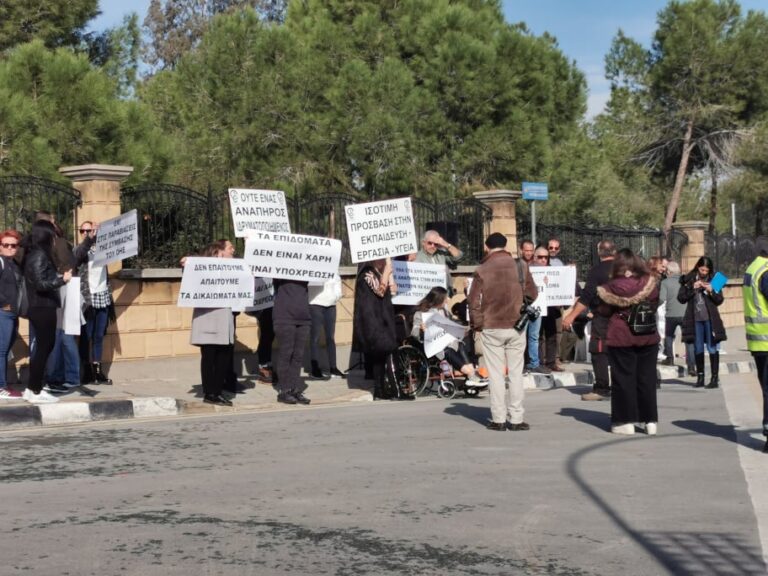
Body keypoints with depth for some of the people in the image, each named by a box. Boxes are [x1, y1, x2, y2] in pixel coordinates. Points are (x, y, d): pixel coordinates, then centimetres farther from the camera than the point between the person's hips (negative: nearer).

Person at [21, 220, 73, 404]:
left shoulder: (34, 254, 13)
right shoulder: (40, 256, -16)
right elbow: (40, 284, -22)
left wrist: (57, 277, 21)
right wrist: (62, 280, -27)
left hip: (39, 308, 10)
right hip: (43, 308, -10)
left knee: (44, 347, 16)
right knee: (44, 348, -4)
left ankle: (32, 388, 21)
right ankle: (36, 392, 1)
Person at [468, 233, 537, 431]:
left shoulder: (481, 270, -7)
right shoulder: (520, 266, -2)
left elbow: (474, 301, -6)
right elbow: (532, 294, 6)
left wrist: (477, 325, 6)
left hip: (491, 328, -1)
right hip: (516, 327, 1)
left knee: (496, 374, 5)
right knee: (516, 373, 8)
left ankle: (498, 419, 6)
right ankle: (516, 418, 7)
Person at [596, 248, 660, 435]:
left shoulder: (613, 286, -14)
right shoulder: (650, 283, -4)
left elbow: (603, 311, -5)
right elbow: (655, 305, 10)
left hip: (621, 338, -3)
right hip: (648, 336, 3)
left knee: (624, 378, 5)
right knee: (647, 378, 10)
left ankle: (626, 421, 5)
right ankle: (650, 420, 12)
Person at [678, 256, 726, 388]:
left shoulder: (713, 279, 2)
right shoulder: (688, 279, 3)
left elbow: (719, 300, 4)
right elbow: (681, 298, 0)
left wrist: (711, 291, -14)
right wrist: (692, 288, -12)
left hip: (710, 319, -1)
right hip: (695, 319, 1)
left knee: (712, 348, -3)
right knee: (698, 348, 8)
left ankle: (715, 377, -1)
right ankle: (700, 377, 16)